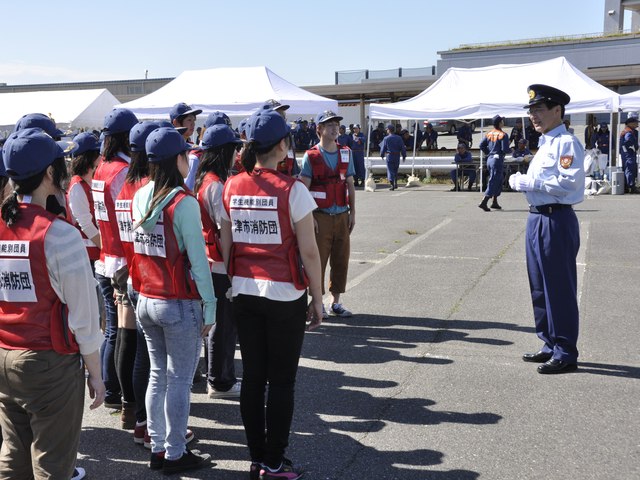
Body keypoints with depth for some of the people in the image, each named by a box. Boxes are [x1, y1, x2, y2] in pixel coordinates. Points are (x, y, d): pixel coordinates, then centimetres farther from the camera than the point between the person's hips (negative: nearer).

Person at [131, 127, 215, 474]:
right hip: (180, 305, -7)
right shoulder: (184, 203, -17)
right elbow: (197, 260, -15)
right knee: (180, 381, 5)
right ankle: (175, 454, 16)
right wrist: (210, 306, -11)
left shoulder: (140, 196, 2)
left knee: (158, 375, 17)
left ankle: (157, 449, 27)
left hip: (145, 301, 7)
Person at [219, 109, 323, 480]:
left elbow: (225, 247, 6)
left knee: (252, 377, 13)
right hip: (284, 295, -5)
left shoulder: (231, 188, 1)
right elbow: (309, 252, -12)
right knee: (281, 382, 6)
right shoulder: (292, 190, -13)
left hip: (244, 292, 5)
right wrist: (317, 299, -2)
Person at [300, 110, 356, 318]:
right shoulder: (311, 156, -4)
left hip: (342, 216, 4)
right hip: (321, 217, -4)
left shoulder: (346, 153, 9)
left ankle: (336, 302, 19)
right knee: (318, 259, -1)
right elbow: (303, 188, -7)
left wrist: (352, 212, 8)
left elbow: (350, 185, 13)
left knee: (341, 259, 7)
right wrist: (309, 217, -13)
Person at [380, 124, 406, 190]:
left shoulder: (386, 138, -7)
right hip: (397, 157, 3)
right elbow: (403, 148, 2)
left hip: (389, 156, -3)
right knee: (395, 171, 19)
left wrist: (382, 155, 13)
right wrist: (404, 156, 10)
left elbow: (383, 148, -2)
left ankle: (392, 185, -9)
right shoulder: (398, 138, 1)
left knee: (390, 171, 0)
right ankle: (395, 183, 16)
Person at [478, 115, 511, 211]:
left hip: (489, 159, 8)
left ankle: (494, 202, 21)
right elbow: (505, 149, -17)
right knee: (493, 181, -6)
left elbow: (482, 145, 5)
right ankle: (484, 202, -13)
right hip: (498, 160, -8)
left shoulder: (489, 134, 8)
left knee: (498, 180, 19)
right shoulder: (503, 135, -12)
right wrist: (510, 150, 3)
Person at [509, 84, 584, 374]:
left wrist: (527, 181, -17)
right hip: (537, 219, 10)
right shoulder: (545, 144, 17)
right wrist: (522, 181, 4)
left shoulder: (567, 143, -12)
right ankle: (550, 345, 29)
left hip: (556, 222, -10)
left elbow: (568, 182, -24)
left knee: (559, 288, -3)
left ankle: (565, 354, 7)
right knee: (539, 287, 16)